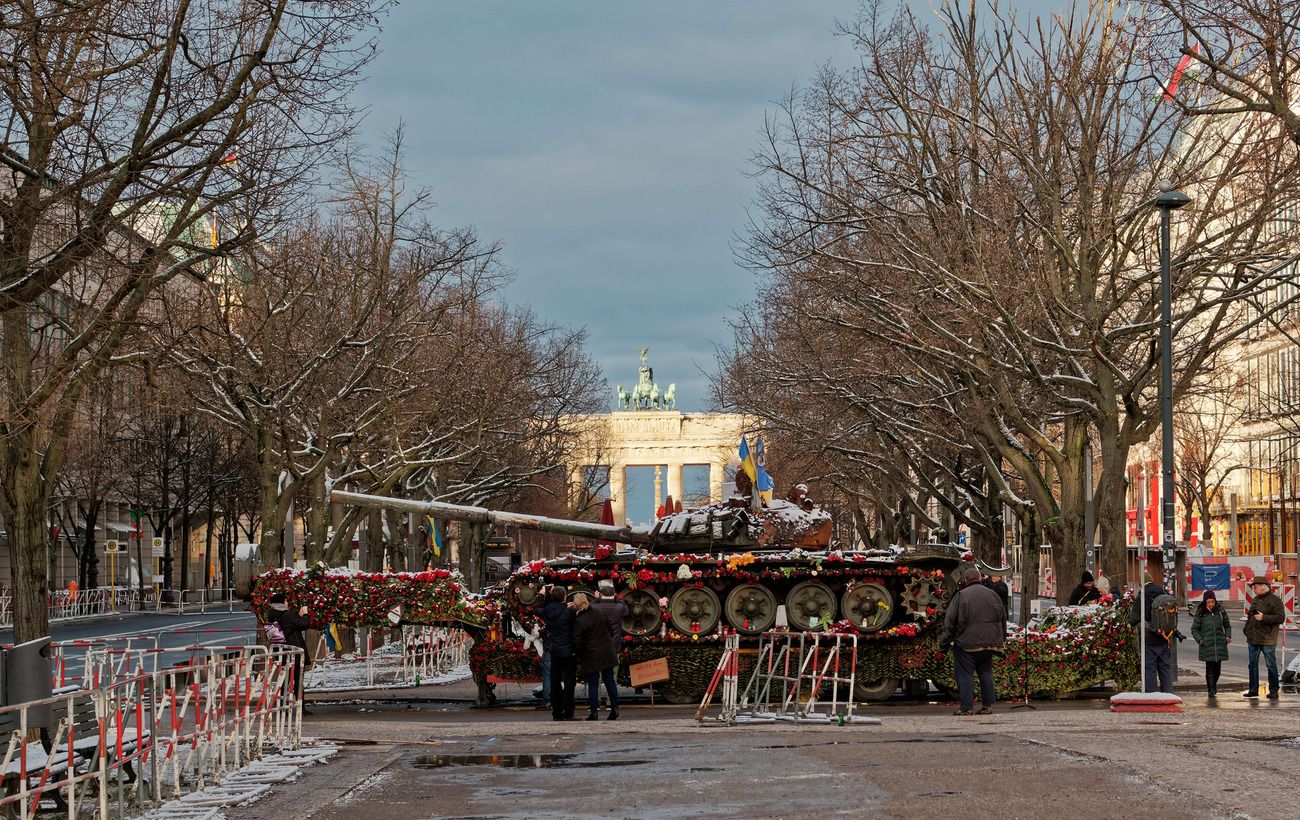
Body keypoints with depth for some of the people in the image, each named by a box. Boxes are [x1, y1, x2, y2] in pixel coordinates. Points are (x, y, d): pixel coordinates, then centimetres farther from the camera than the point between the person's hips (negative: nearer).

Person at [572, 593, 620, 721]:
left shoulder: (579, 621, -17)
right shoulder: (598, 614, 0)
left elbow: (577, 642, -13)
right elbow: (608, 629, 15)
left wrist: (578, 655, 1)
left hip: (591, 656, -5)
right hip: (606, 652, 5)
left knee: (593, 684, 3)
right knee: (609, 680, 12)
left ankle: (594, 712, 5)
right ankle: (614, 708, 12)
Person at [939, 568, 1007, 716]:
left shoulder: (961, 595, -8)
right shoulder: (992, 594, 7)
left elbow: (950, 621, -7)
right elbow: (1003, 617, 17)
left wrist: (944, 642, -1)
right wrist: (1001, 639, 28)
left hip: (966, 644, -5)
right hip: (988, 642, 5)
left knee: (965, 674, 0)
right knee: (986, 673, 13)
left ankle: (966, 707, -3)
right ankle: (988, 705, 11)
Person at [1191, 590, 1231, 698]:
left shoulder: (1221, 611, 5)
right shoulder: (1200, 614, -1)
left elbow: (1227, 626, 18)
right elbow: (1194, 629, 5)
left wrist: (1228, 636, 3)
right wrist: (1199, 640, -8)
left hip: (1220, 644, 3)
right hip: (1207, 645, -3)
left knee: (1217, 668, 8)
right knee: (1210, 668, -7)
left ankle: (1213, 686, 29)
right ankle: (1211, 690, -1)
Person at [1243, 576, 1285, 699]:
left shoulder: (1275, 600, -8)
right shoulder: (1255, 600, 16)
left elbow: (1281, 617, -15)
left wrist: (1264, 618, -21)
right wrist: (1246, 629, 13)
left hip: (1267, 639, -7)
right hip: (1253, 638, 7)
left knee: (1271, 665, -1)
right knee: (1252, 664, 9)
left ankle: (1274, 691, 5)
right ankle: (1253, 689, 16)